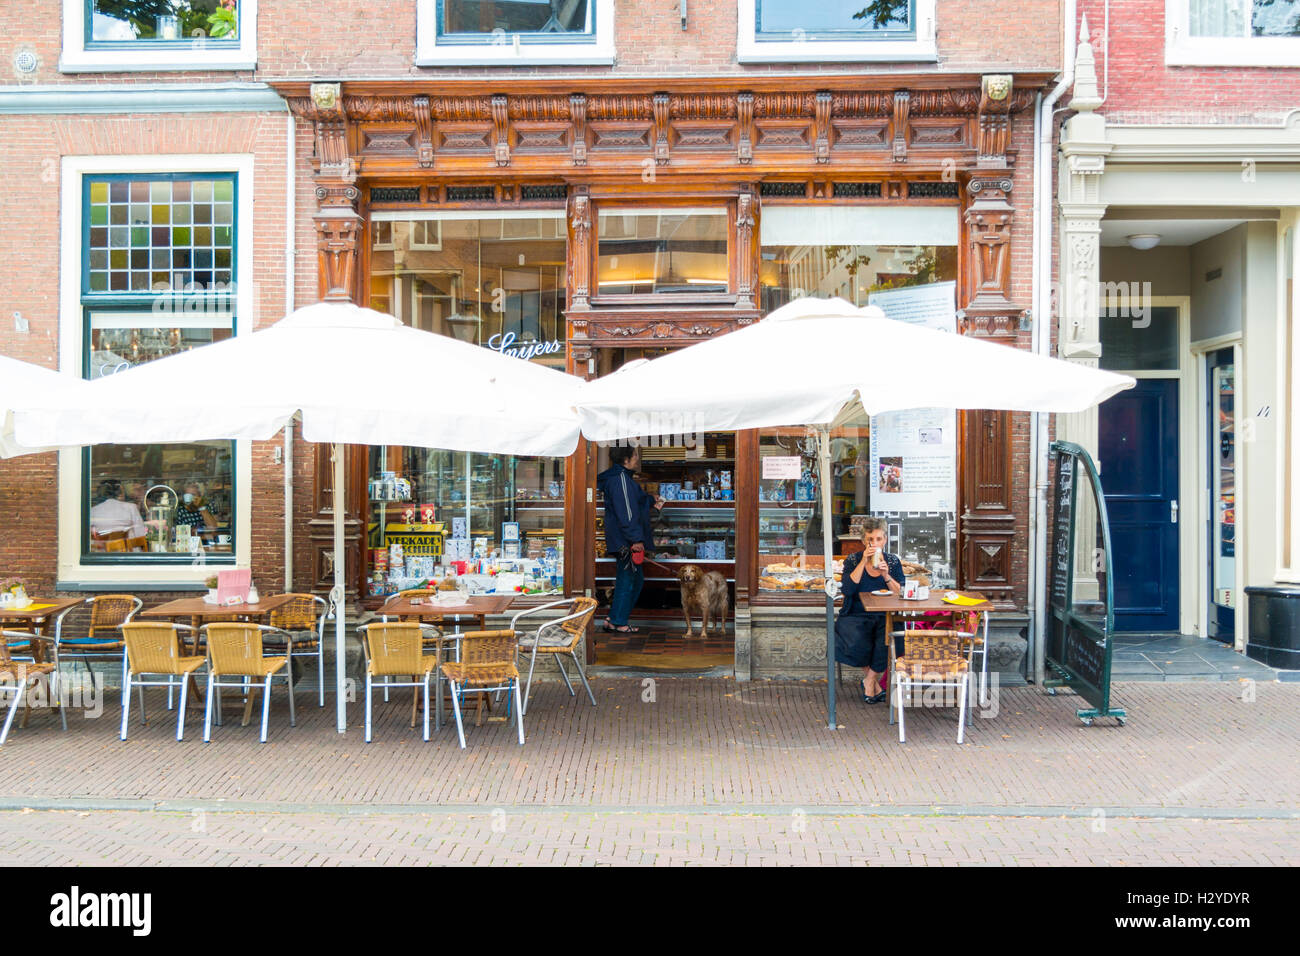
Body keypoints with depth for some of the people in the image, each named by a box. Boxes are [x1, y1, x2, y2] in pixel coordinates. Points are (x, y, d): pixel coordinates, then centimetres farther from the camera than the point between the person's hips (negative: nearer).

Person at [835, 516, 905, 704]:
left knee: (889, 638, -31)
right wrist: (864, 562, -16)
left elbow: (901, 594, 0)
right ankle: (873, 682, -4)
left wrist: (886, 575, -16)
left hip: (885, 617, 1)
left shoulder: (893, 561, 7)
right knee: (857, 643, -31)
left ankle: (870, 680, -8)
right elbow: (846, 590, -14)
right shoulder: (853, 560, 3)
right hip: (856, 616, -1)